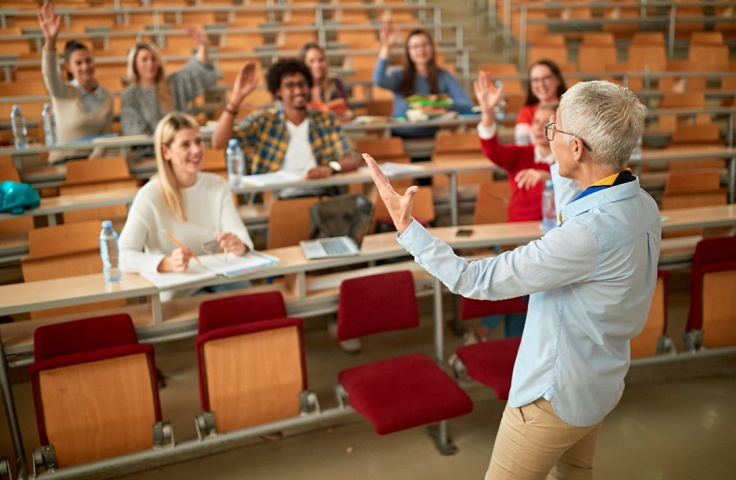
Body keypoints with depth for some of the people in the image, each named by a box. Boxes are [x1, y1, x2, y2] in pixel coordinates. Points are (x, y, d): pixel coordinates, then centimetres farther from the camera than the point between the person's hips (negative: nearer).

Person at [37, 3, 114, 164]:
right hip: (64, 161, -3)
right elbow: (50, 75, -23)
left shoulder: (106, 96, 8)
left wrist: (93, 160, -9)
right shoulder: (63, 92, -1)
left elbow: (106, 136, 7)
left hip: (94, 159, 3)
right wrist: (50, 41, -40)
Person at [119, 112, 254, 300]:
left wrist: (238, 245, -32)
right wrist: (166, 263, -39)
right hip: (174, 295, -4)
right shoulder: (150, 196, -11)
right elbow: (124, 256, -20)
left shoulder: (218, 186, 4)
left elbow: (240, 234, -7)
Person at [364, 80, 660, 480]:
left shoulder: (591, 232, -36)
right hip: (602, 382, 9)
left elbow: (474, 280, -33)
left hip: (556, 394, -8)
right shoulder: (643, 207, -6)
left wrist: (405, 225, -27)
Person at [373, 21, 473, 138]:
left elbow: (467, 105, -5)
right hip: (400, 137, -1)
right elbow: (379, 80, -21)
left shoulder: (443, 76, 4)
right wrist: (386, 46, -29)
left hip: (430, 137, 1)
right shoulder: (399, 75, 3)